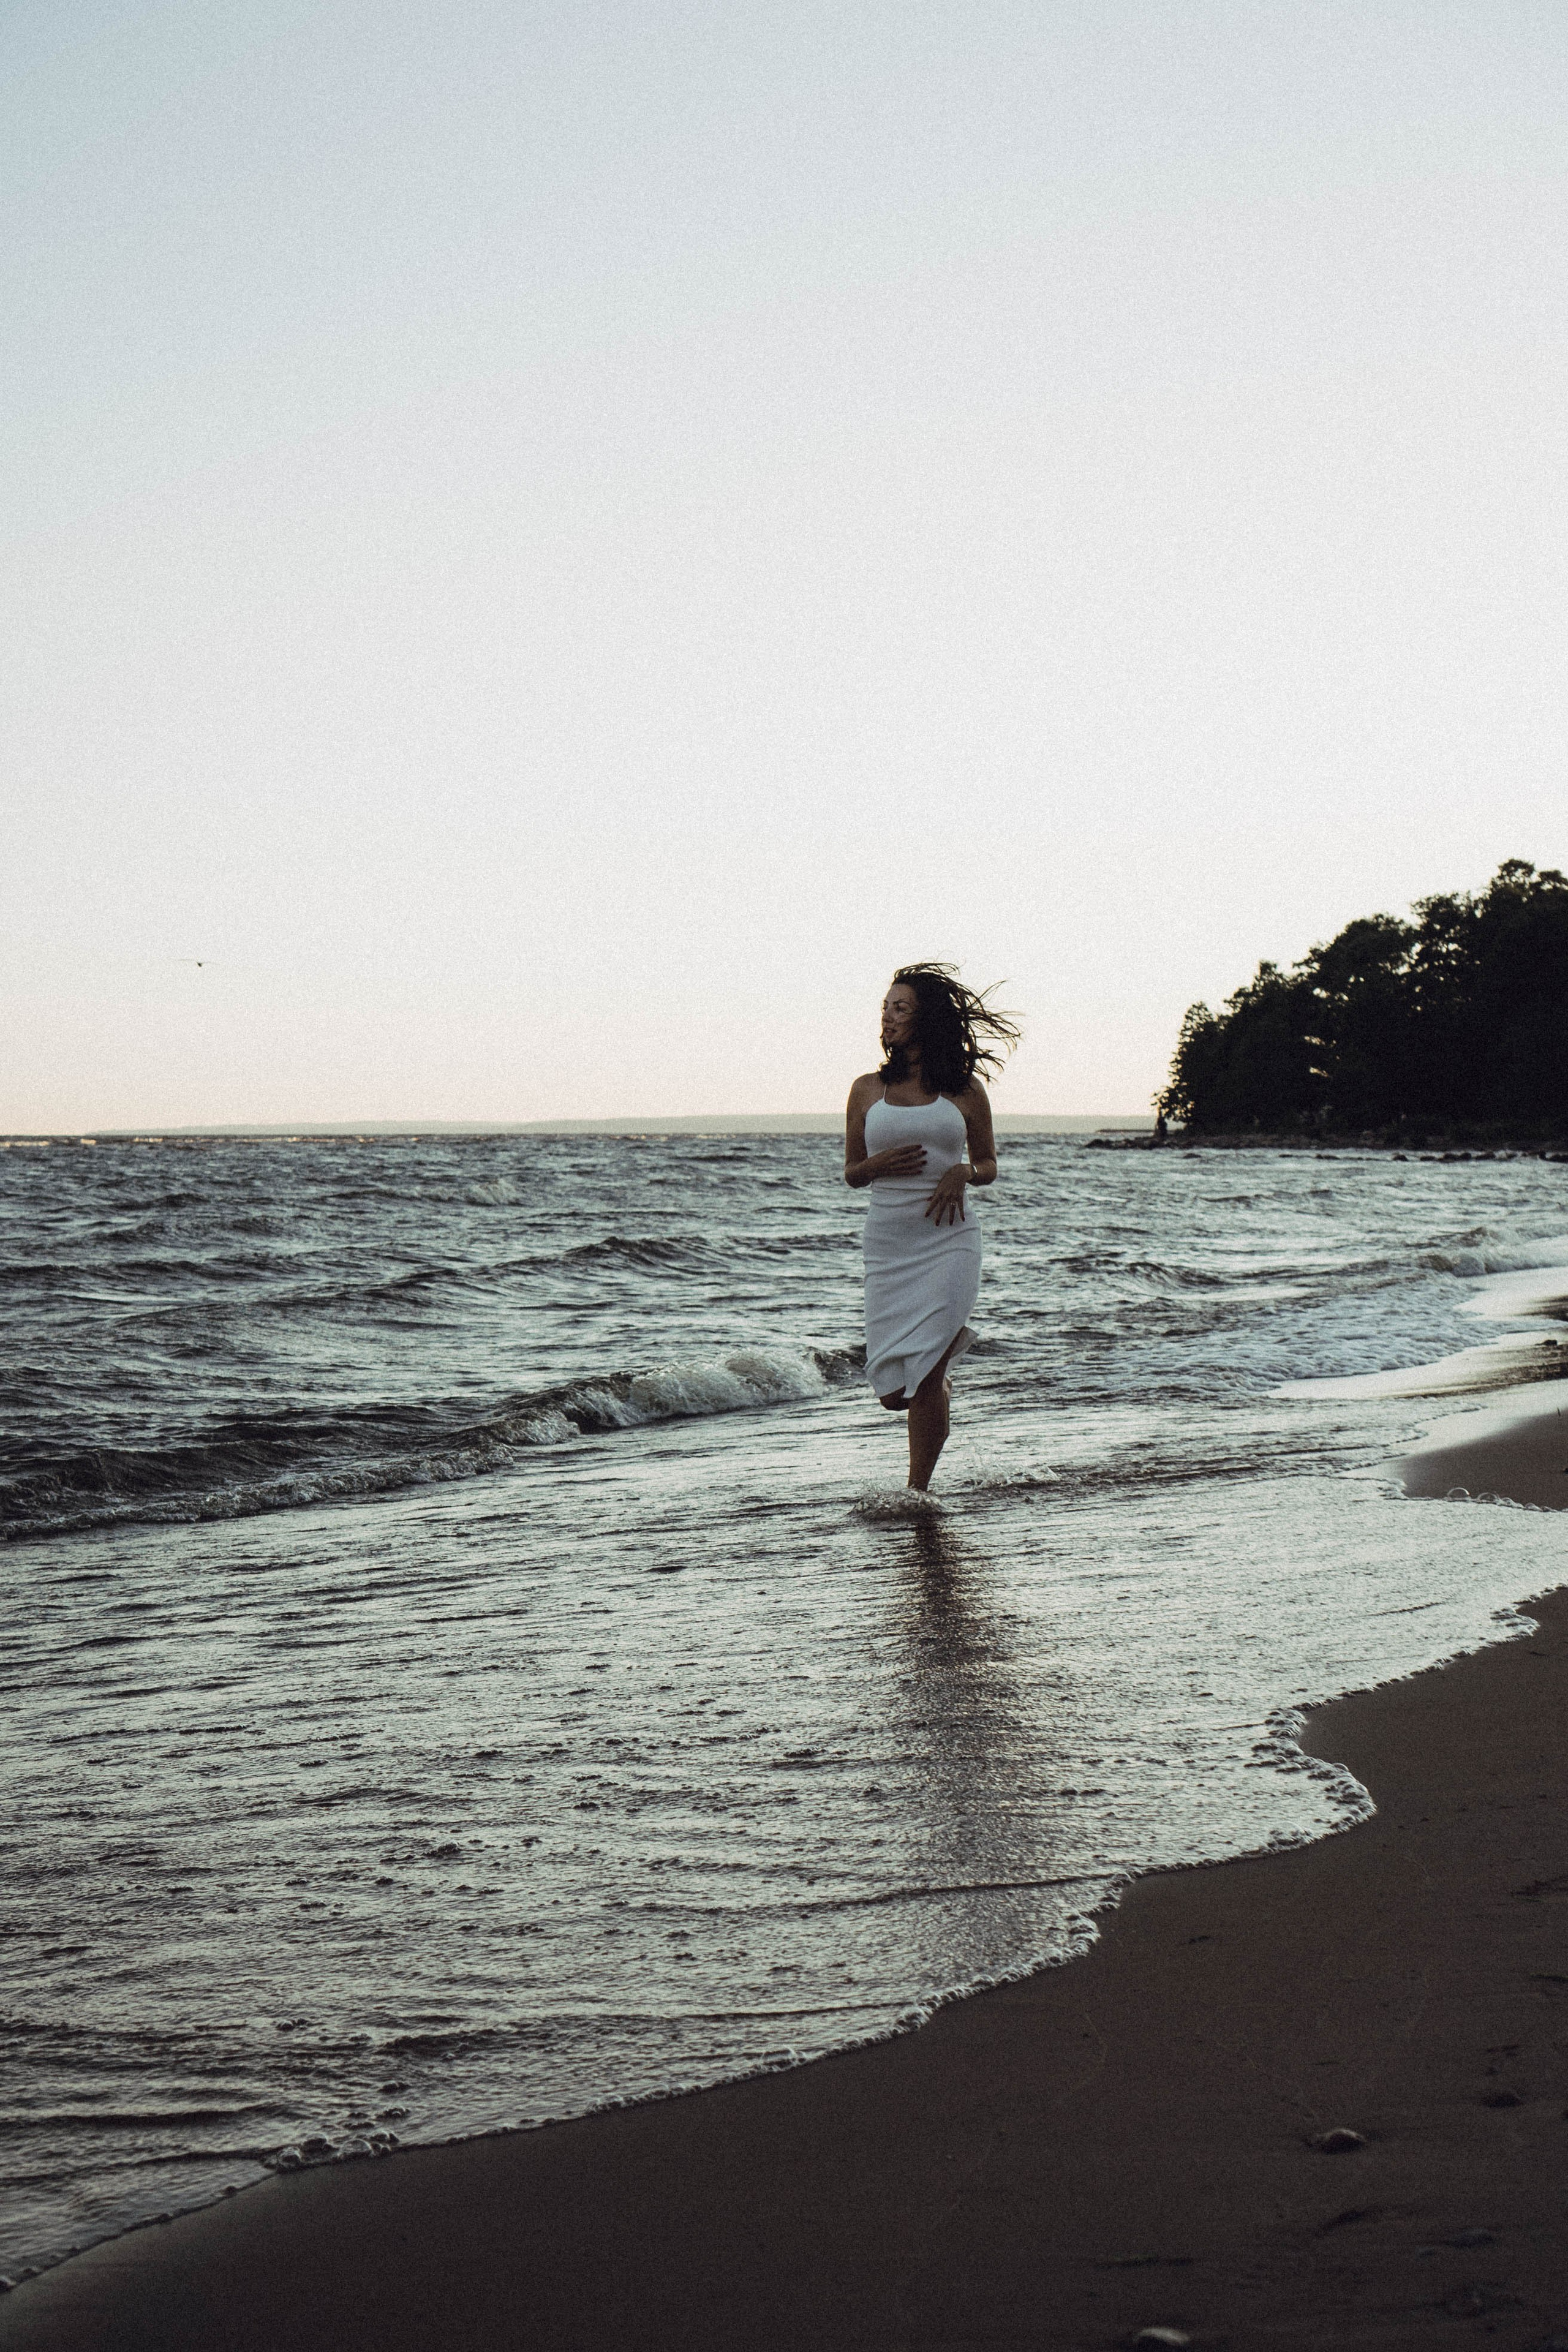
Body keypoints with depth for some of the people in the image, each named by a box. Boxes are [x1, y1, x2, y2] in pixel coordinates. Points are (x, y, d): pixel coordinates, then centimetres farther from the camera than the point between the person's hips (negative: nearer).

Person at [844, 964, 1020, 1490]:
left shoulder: (965, 1090, 3)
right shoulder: (868, 1089, 7)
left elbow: (989, 1165, 13)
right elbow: (851, 1172, 13)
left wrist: (963, 1174, -9)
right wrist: (878, 1164, -9)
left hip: (949, 1237, -2)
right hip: (888, 1242, 2)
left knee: (924, 1383, -10)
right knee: (893, 1392, 2)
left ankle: (918, 1493, 3)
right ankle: (940, 1377, 37)